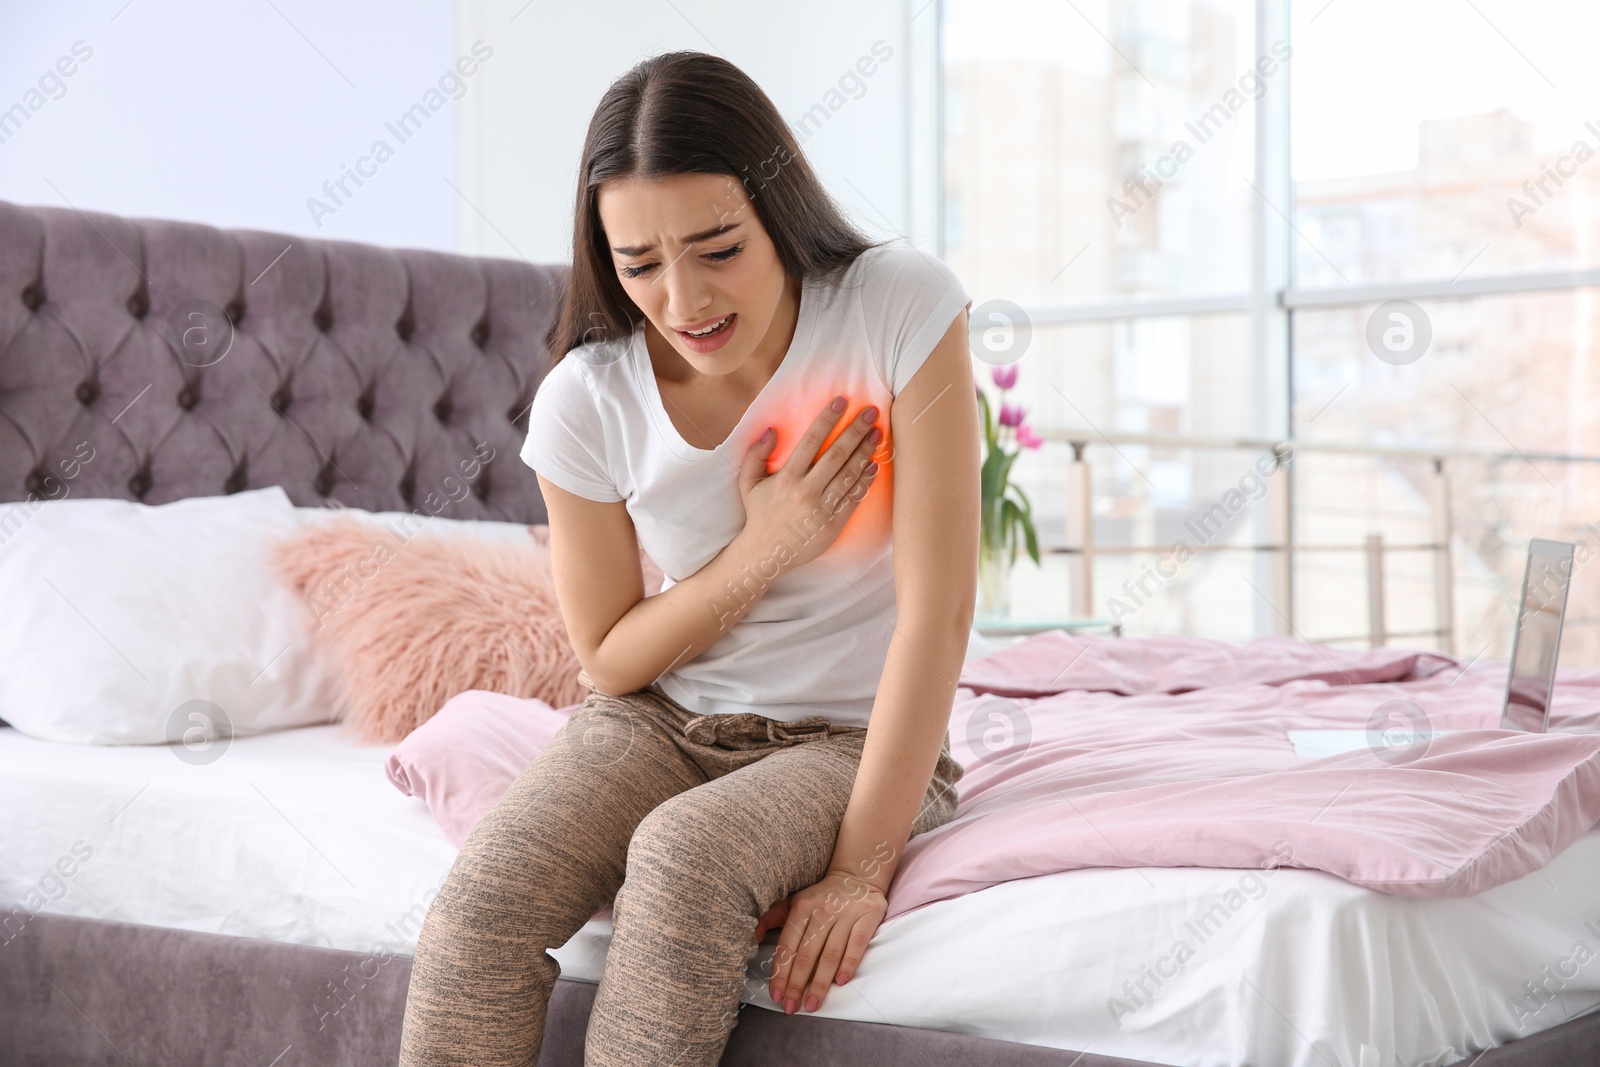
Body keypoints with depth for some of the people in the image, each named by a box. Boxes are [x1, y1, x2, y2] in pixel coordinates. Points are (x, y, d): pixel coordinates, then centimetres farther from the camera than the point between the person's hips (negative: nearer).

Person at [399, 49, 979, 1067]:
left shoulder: (903, 308, -18)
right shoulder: (584, 401, -11)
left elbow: (938, 610, -19)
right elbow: (612, 658, 1)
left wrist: (862, 868, -22)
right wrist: (766, 548, -16)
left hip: (854, 737, -2)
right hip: (662, 721, 3)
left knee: (683, 853, -35)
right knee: (477, 909, -26)